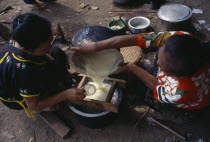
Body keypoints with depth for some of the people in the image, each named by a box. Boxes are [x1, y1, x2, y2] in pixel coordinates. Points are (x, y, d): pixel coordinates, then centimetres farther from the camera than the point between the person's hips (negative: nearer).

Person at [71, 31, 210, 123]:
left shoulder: (179, 93, -47)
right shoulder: (181, 38, -39)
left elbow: (156, 87, -23)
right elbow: (132, 39, -34)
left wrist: (131, 67, -12)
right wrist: (95, 46, -30)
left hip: (187, 109, -4)